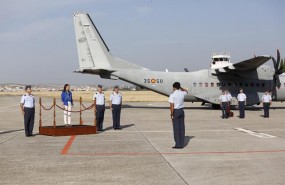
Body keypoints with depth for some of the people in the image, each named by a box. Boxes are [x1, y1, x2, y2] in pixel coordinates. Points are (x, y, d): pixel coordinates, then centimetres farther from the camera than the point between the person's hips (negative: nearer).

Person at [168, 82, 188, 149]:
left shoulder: (172, 95, -12)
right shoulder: (182, 93, 4)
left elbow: (172, 105, -17)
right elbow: (186, 91, 30)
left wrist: (171, 114, -12)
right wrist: (180, 87, 22)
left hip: (176, 111, -5)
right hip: (181, 110, 5)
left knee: (176, 128, -1)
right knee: (182, 127, 8)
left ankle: (178, 144, -1)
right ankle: (182, 144, 12)